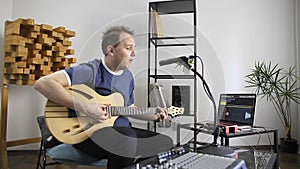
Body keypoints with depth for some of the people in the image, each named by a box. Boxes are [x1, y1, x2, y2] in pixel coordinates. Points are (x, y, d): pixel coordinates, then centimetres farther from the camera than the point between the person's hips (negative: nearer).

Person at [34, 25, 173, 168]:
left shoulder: (128, 76, 9)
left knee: (166, 143, -1)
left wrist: (154, 116, 7)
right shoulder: (90, 71, -16)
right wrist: (84, 108, -29)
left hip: (123, 130, 7)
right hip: (88, 133, -7)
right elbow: (42, 83, -24)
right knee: (128, 137, -37)